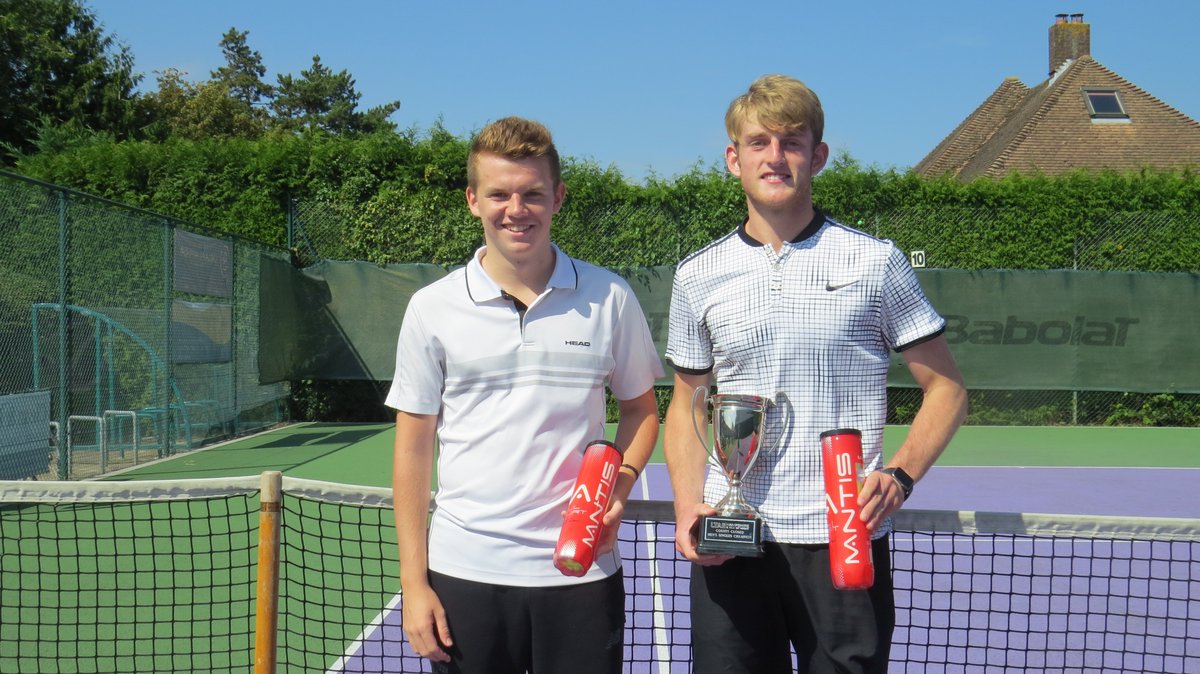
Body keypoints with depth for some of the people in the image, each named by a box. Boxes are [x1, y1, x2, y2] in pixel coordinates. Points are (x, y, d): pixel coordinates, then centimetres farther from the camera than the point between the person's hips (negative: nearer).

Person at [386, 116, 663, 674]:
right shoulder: (432, 308, 0)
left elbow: (641, 409, 12)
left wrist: (620, 482, -8)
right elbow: (413, 448, 3)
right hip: (464, 573, 0)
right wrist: (413, 581, 0)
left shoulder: (609, 299, 1)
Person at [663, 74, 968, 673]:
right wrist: (688, 505, 0)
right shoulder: (698, 276, 8)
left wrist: (899, 476, -11)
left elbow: (946, 389, 5)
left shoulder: (875, 263, 2)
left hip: (845, 540, -2)